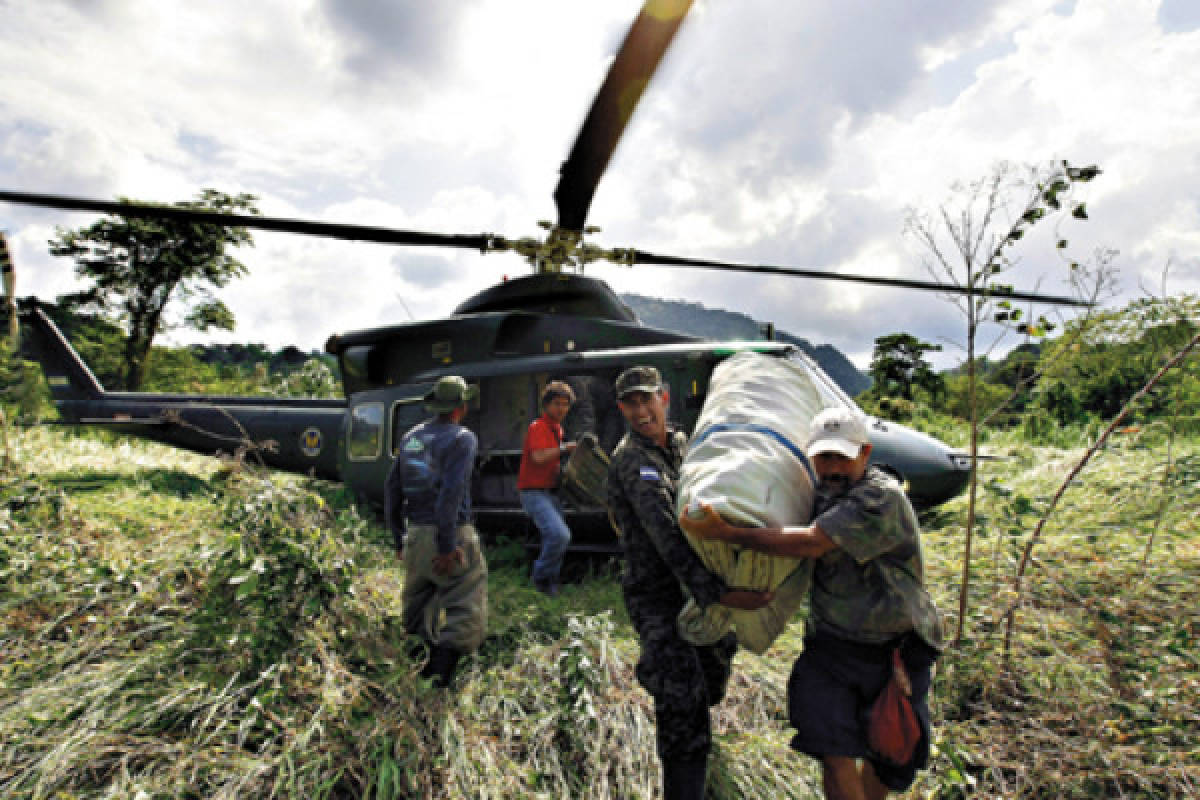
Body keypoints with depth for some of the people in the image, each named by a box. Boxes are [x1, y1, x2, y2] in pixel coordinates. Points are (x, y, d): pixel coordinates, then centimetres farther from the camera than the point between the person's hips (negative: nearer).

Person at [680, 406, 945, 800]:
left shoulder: (884, 497, -22)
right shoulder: (821, 495, 0)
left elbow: (809, 544, -32)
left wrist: (725, 532, -32)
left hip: (892, 651, -3)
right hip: (830, 644, 4)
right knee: (834, 751, -7)